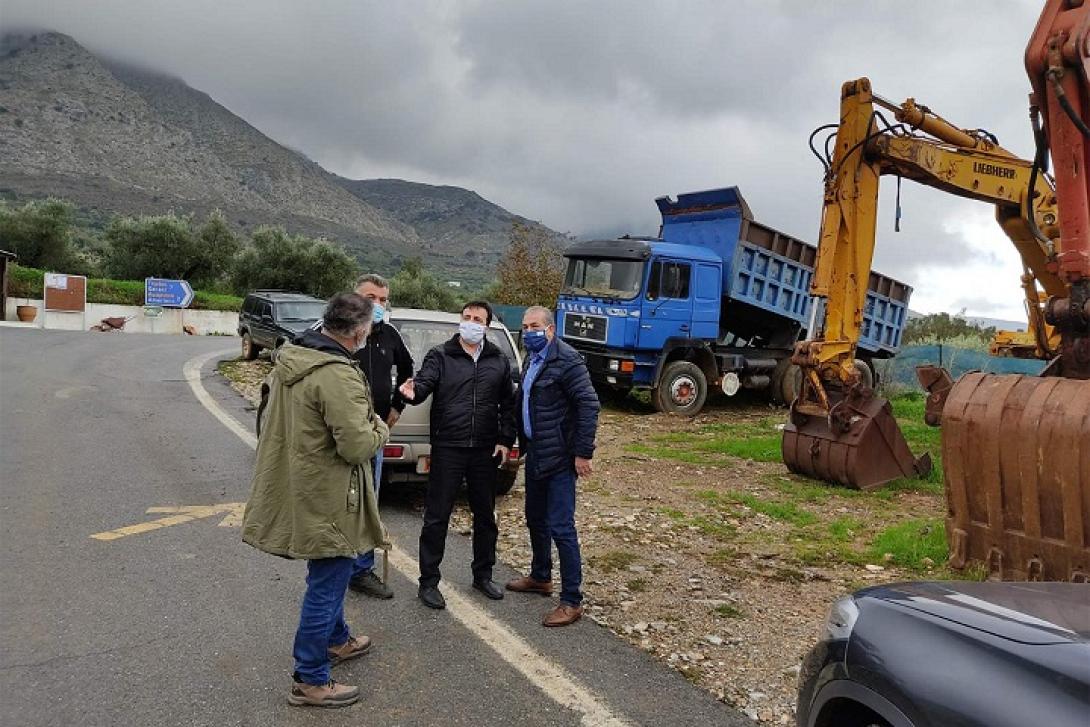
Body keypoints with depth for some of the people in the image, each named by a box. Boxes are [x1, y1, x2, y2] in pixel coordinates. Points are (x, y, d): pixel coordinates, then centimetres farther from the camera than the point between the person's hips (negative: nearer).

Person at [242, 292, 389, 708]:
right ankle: (310, 681, 18)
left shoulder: (289, 358, 3)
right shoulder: (338, 376, -27)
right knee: (327, 584, 5)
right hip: (326, 498, -10)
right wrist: (380, 428, -7)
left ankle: (337, 641, 46)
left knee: (328, 576, 26)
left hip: (297, 486, 10)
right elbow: (358, 446, -27)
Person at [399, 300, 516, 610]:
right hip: (447, 448, -3)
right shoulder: (440, 356, 1)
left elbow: (509, 403, 11)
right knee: (436, 517, 2)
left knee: (485, 515, 14)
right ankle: (428, 582, 14)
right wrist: (413, 391, -39)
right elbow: (424, 381, -15)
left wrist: (506, 439, 2)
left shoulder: (499, 361, 9)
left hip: (485, 450, 3)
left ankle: (483, 575, 30)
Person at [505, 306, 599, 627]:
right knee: (536, 520, 21)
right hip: (535, 455, 9)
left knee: (561, 527, -6)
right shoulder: (532, 360, 12)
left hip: (559, 458, -9)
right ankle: (540, 577, 40)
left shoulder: (566, 360, -15)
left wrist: (583, 453, -20)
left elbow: (589, 405, -19)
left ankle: (572, 601, 4)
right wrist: (523, 442, 14)